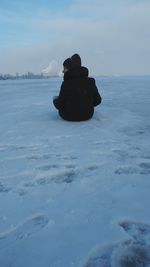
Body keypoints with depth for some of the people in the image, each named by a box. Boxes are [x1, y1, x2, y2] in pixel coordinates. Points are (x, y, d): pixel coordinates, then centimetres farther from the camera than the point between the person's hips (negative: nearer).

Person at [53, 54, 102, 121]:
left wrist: (55, 100, 7)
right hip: (87, 115, 4)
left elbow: (59, 105, -17)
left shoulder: (66, 83, -22)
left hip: (69, 117, -3)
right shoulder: (90, 81, -10)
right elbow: (97, 100, -3)